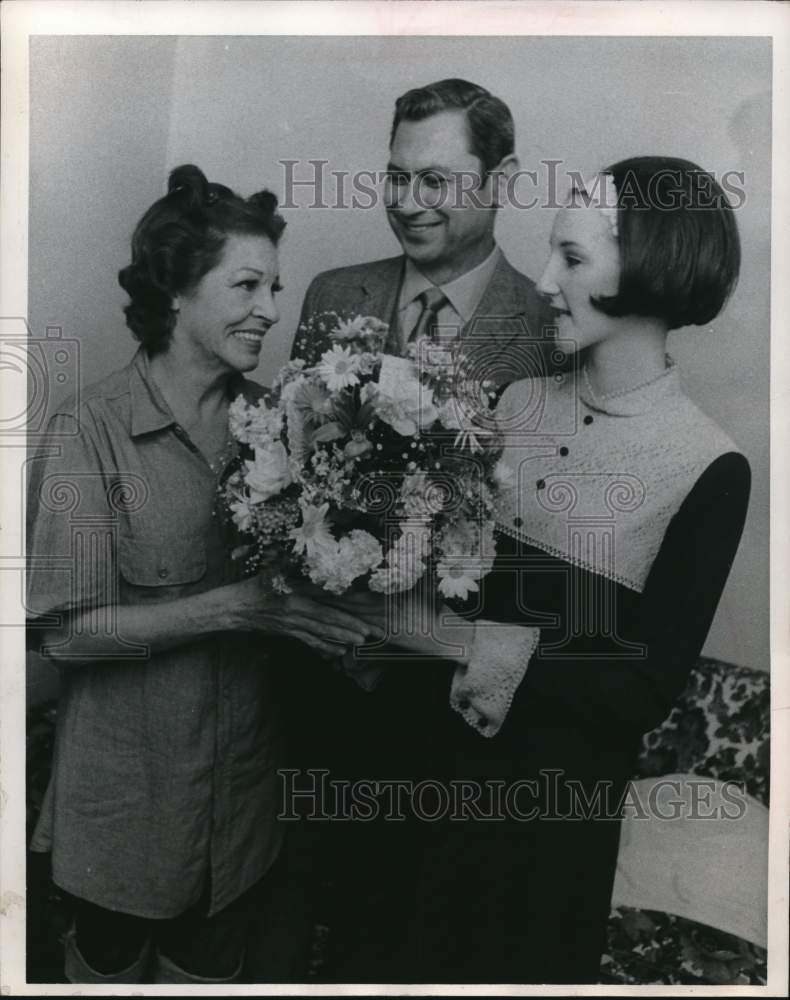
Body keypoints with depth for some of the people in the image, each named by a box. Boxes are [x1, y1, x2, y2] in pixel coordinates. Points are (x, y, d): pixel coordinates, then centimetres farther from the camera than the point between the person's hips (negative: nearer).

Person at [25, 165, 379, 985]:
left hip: (243, 771, 4)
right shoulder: (90, 430, -17)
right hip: (127, 786, -3)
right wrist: (232, 606, -25)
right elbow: (65, 629, -18)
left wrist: (311, 598, -14)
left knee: (211, 964, 23)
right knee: (110, 960, 22)